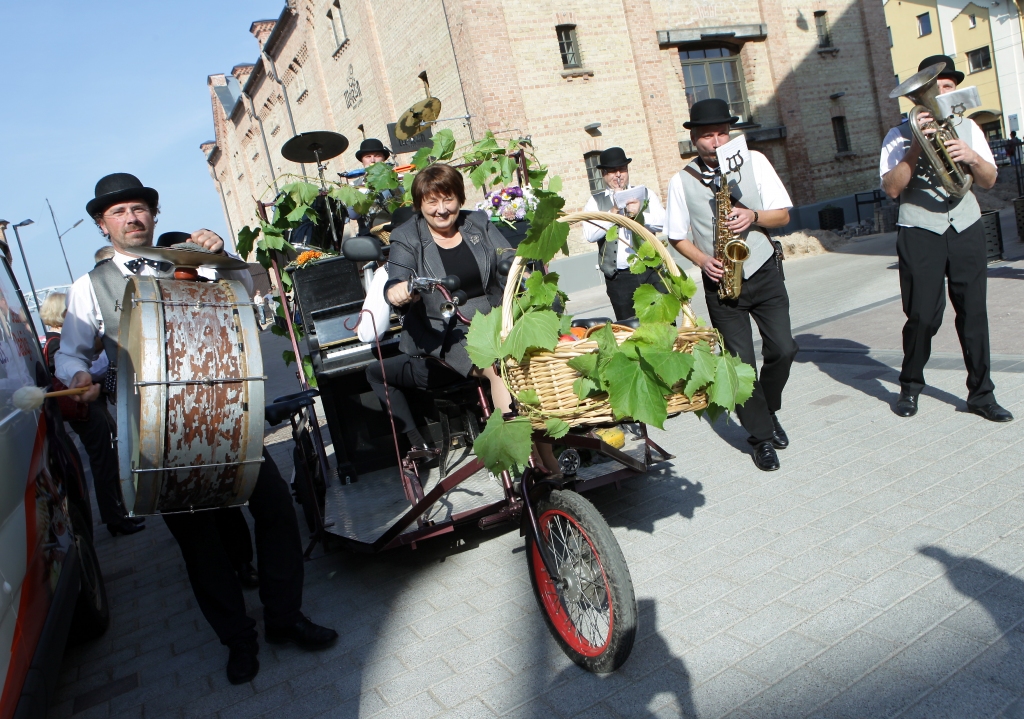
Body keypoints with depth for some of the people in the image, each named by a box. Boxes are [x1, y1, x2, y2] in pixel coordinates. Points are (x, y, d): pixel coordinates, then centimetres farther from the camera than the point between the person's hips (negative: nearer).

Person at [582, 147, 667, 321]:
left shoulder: (644, 193, 12)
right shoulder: (595, 202, 7)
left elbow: (663, 222, -1)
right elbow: (589, 235, -9)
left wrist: (640, 214, -17)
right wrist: (614, 210, -14)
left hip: (651, 273, 1)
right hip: (618, 279, -1)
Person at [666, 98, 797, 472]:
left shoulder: (754, 162, 0)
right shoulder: (681, 181, -3)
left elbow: (782, 214, 1)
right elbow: (678, 237, 4)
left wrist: (754, 216, -19)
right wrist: (703, 261, -13)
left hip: (764, 273, 1)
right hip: (721, 281, -1)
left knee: (782, 350, -5)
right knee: (740, 362, -2)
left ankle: (769, 410, 24)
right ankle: (762, 435, 15)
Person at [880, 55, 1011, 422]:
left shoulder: (968, 128, 14)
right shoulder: (900, 136, 3)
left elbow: (989, 181, 9)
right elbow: (892, 188, -9)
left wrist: (972, 157, -11)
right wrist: (917, 146, -17)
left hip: (966, 228, 3)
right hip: (920, 232, -3)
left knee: (973, 311, 1)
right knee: (923, 315, -4)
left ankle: (981, 393, 11)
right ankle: (910, 386, 17)